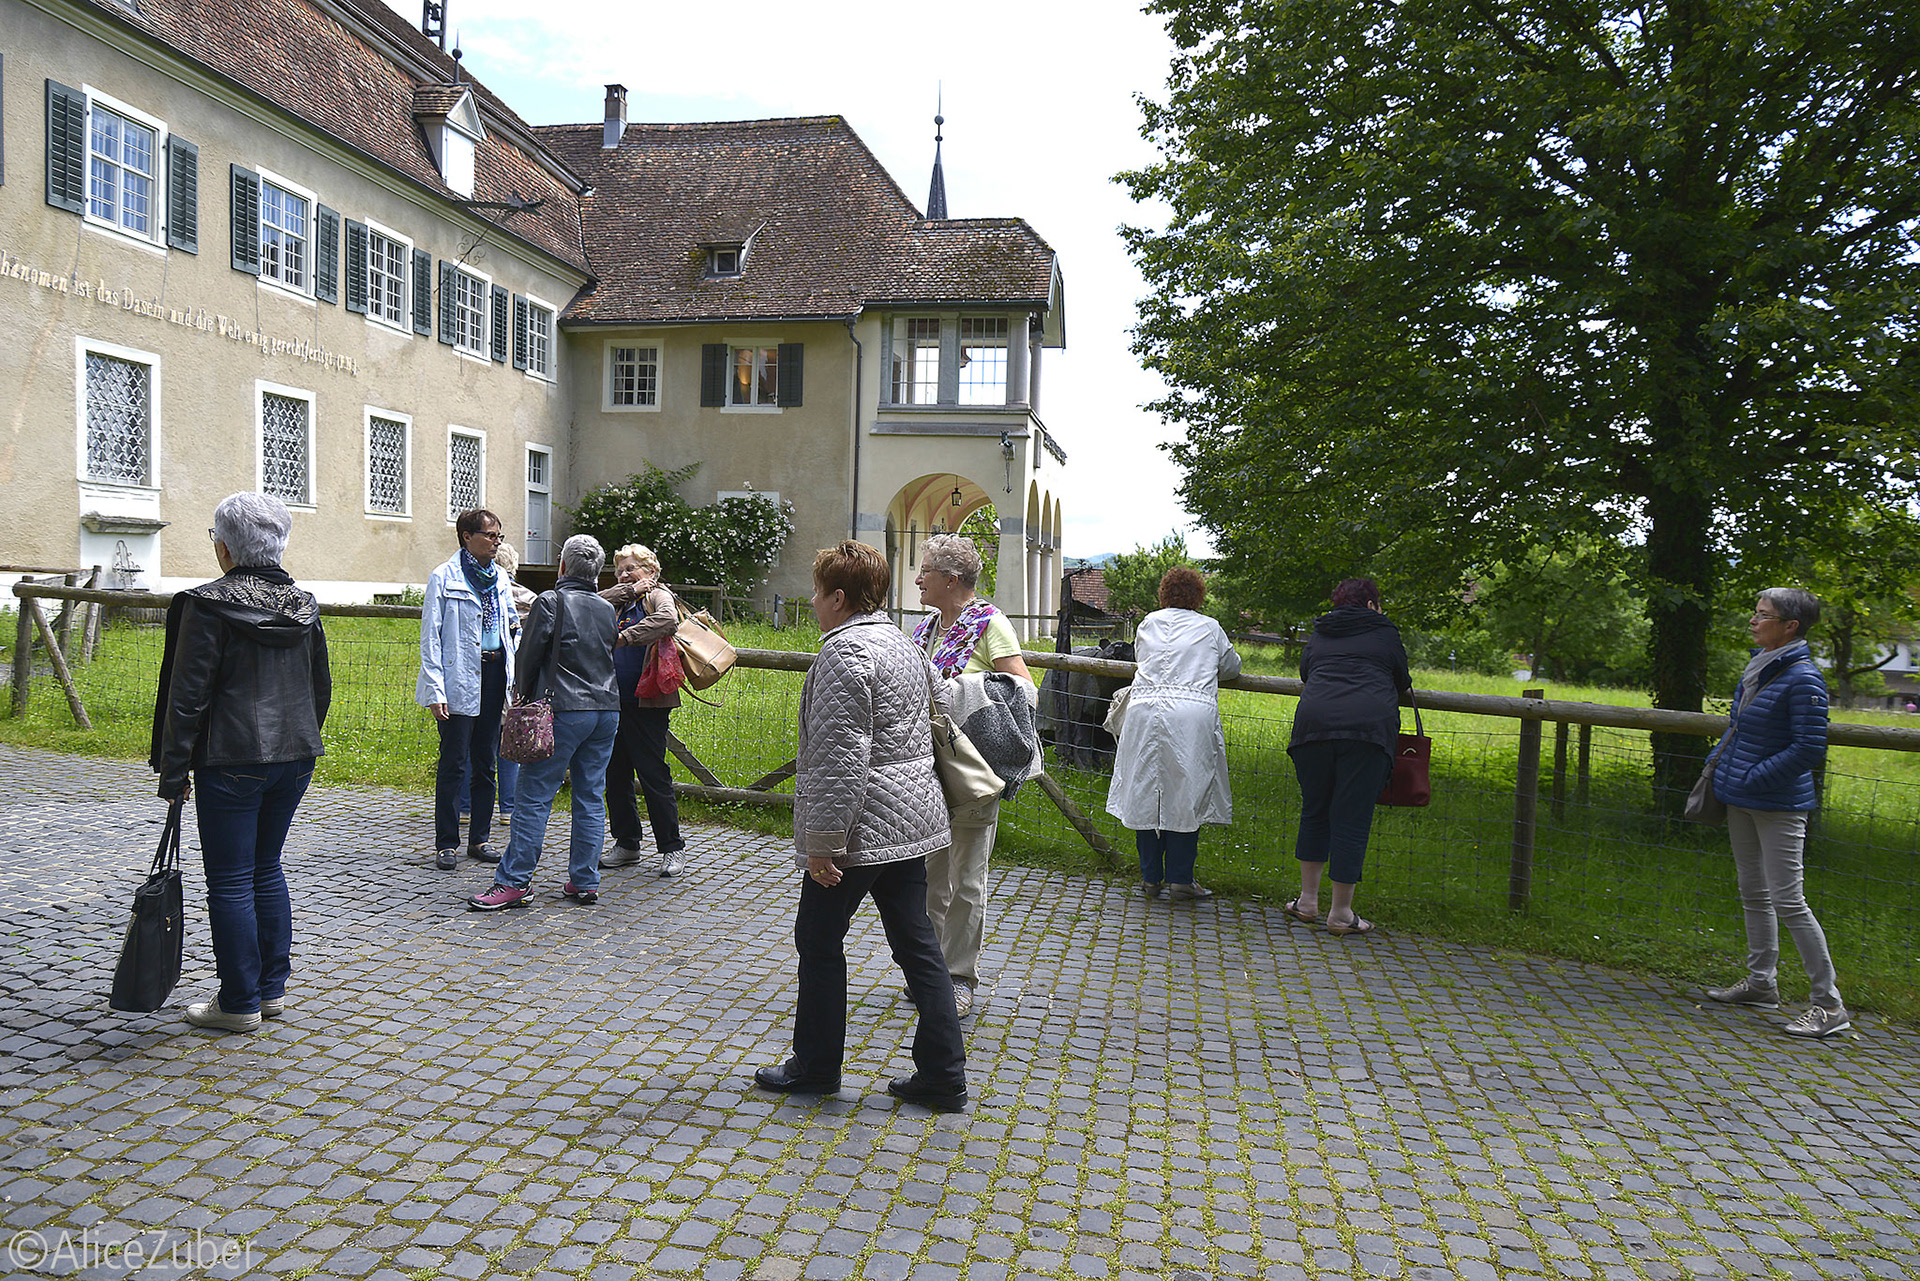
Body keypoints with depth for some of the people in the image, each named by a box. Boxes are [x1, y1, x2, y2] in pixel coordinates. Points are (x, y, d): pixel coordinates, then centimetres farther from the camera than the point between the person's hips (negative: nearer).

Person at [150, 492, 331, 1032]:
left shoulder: (208, 604, -12)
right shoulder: (303, 605, 7)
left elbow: (188, 694, -12)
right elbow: (321, 686, 13)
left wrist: (173, 770, -5)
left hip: (232, 762, -6)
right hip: (295, 759, 7)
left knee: (231, 881, 4)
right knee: (267, 868, 18)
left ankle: (239, 1003, 12)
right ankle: (273, 988, 24)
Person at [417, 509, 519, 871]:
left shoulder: (500, 579, 12)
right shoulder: (444, 578, -5)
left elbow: (513, 631, 19)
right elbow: (430, 637, -7)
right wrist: (435, 691, -13)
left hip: (495, 674, 6)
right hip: (459, 681, -5)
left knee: (486, 762, 10)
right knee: (454, 763, -2)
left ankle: (480, 838, 20)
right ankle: (446, 844, 8)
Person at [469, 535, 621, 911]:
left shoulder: (550, 602, -6)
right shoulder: (607, 609, 12)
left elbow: (529, 656, -4)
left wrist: (522, 697, 9)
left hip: (564, 711, -6)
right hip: (606, 710, 6)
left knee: (535, 796, -2)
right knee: (591, 797, 8)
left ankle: (513, 882, 0)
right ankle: (585, 882, 12)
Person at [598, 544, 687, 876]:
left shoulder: (658, 595, -2)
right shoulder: (621, 601, 17)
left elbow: (668, 619, -25)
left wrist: (625, 636, -25)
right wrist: (629, 589, -4)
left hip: (646, 704, -7)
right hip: (615, 700, 7)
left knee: (653, 774, -4)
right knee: (615, 774, 12)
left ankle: (672, 849, 7)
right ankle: (626, 844, 25)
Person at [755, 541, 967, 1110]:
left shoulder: (845, 651, -16)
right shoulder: (903, 643, 14)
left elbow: (841, 758, -22)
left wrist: (823, 840, -19)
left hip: (862, 825, -9)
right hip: (913, 822, 9)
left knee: (820, 940, 9)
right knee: (917, 943, 11)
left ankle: (816, 1066, 23)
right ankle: (943, 1075, 15)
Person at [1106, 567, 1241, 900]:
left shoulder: (1148, 623, 14)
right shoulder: (1210, 628, 10)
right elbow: (1232, 667, 23)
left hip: (1146, 710, 2)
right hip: (1193, 716, -2)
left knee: (1146, 795, 8)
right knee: (1185, 795, 5)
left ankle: (1150, 878, 14)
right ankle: (1179, 879, 7)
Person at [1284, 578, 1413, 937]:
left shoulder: (1317, 636, 23)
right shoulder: (1385, 633, 16)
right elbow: (1403, 685, 26)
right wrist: (1389, 690, 48)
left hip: (1314, 721, 3)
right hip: (1369, 727, -3)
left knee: (1314, 812, 16)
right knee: (1352, 820, 0)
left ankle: (1308, 900, 19)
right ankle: (1341, 913, 5)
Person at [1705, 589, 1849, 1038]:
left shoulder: (1803, 680, -17)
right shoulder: (1757, 668, 9)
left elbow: (1809, 749, -19)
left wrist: (1753, 778, -17)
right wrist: (1717, 765, 11)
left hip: (1779, 805, -9)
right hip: (1742, 800, 9)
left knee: (1788, 902, -7)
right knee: (1754, 894, 16)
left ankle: (1830, 1004, 2)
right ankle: (1761, 983, 29)